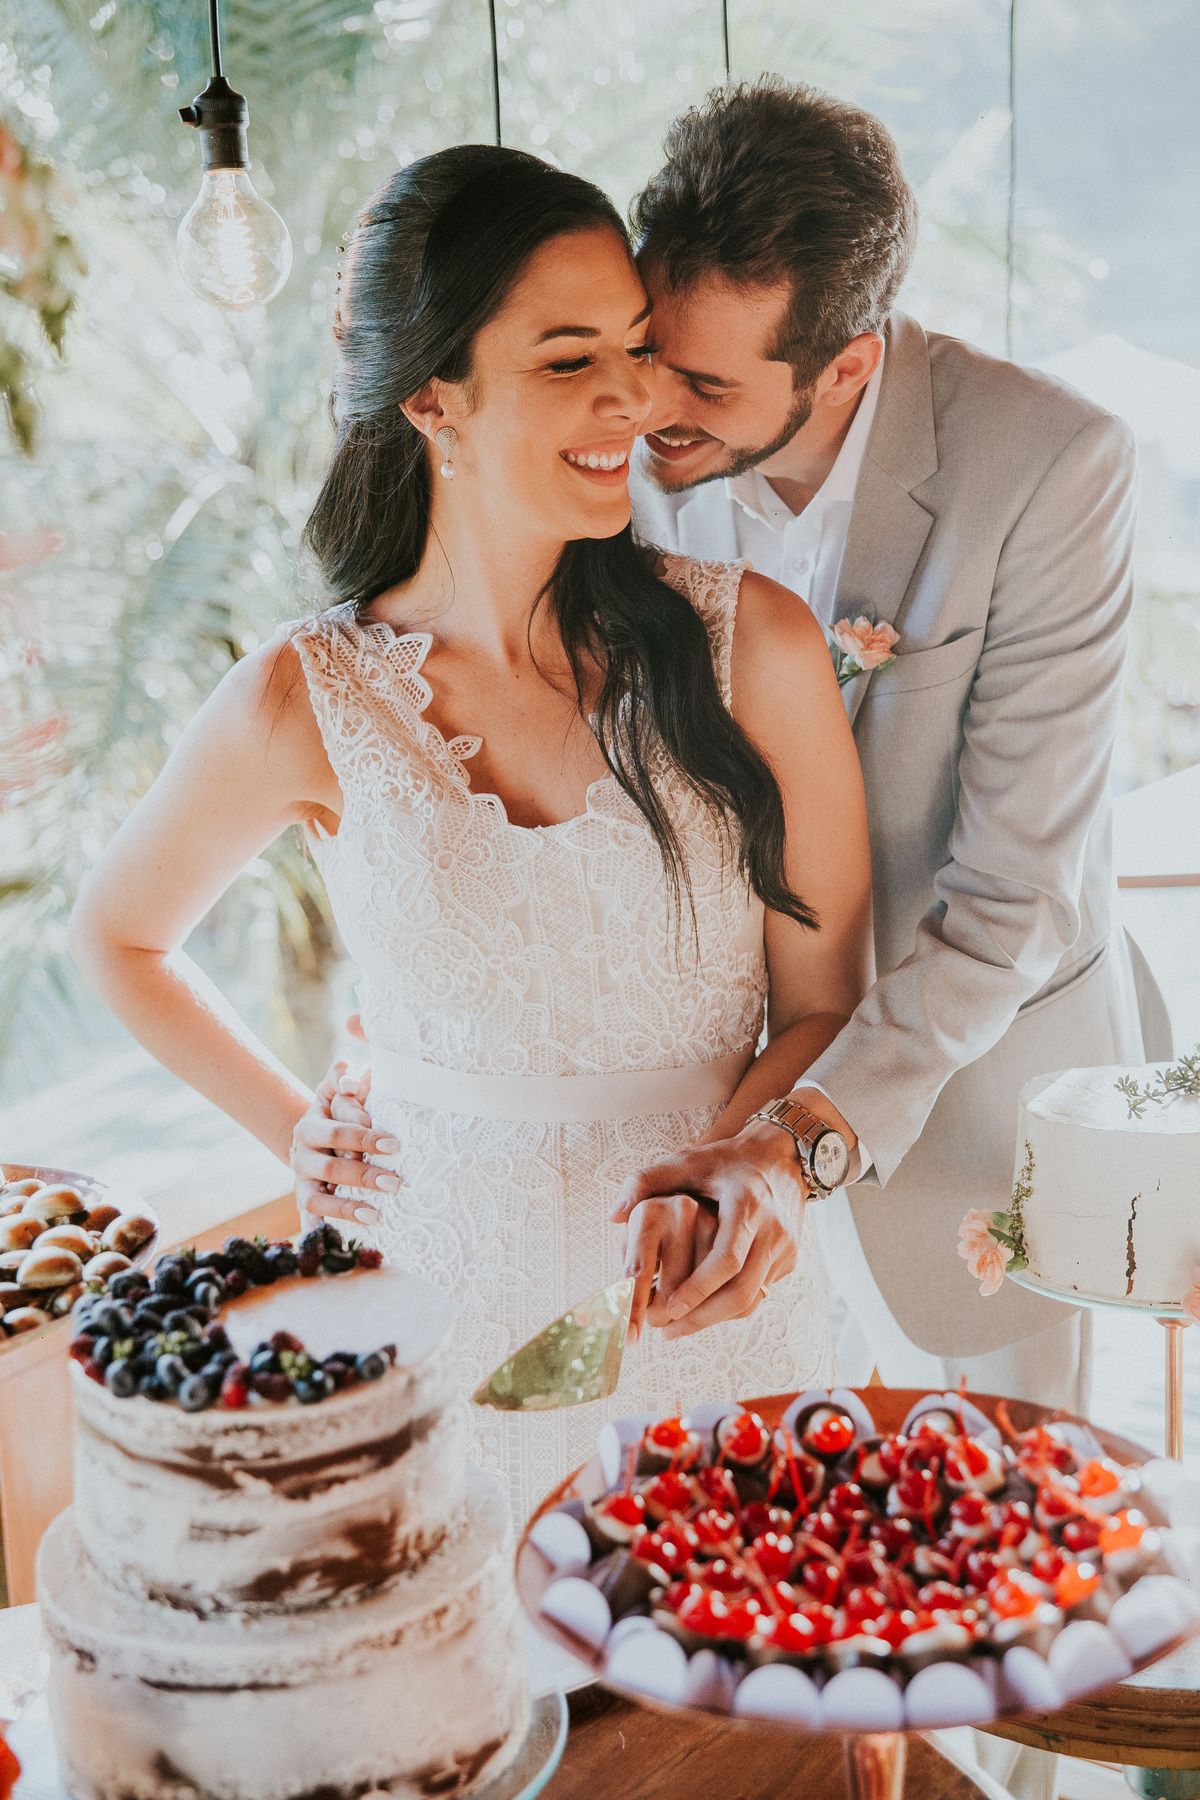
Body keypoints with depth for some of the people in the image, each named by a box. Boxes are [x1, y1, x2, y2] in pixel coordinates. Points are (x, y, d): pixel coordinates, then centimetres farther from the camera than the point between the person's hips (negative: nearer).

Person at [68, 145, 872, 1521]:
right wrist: (299, 1136, 3)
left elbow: (825, 1000, -2)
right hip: (451, 1303, -1)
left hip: (717, 1304, 1)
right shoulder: (306, 709, -11)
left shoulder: (750, 646, -9)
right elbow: (117, 936, 9)